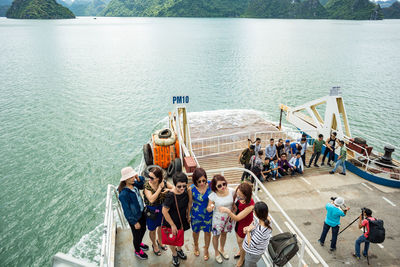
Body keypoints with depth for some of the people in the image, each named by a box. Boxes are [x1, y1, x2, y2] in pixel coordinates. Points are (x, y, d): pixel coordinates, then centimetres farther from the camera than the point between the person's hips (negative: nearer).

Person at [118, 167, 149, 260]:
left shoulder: (134, 184, -10)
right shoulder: (124, 194, -31)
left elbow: (144, 184, 8)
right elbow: (126, 210, -24)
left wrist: (139, 178, -13)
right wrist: (135, 222, -17)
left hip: (141, 212, 7)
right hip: (134, 217, -7)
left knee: (143, 230, 27)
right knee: (137, 235, 16)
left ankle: (139, 243, 58)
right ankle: (137, 251, 45)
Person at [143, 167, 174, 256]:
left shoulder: (164, 183, -17)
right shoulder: (147, 186, -26)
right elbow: (151, 199, -37)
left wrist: (168, 190, -29)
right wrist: (160, 187, -35)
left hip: (162, 208, 3)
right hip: (151, 211, -3)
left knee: (161, 226, 27)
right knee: (152, 230, 19)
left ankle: (160, 241, 56)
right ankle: (154, 245, 48)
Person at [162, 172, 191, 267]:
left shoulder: (186, 191, -18)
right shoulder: (170, 196, -35)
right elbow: (164, 211, -25)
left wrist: (188, 215, 7)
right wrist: (173, 225, -18)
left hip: (182, 219, 5)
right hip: (171, 221, -5)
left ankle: (179, 249, 58)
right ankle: (174, 254, 49)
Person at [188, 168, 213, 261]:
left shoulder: (210, 185, -23)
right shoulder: (191, 189, -24)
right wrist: (188, 215, 2)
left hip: (208, 214, 0)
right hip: (196, 215, 0)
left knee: (207, 232, 21)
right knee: (196, 231, 25)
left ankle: (206, 249, 50)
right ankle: (196, 246, 57)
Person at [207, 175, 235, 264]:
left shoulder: (231, 191, -18)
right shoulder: (212, 195, -25)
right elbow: (208, 209, -17)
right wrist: (210, 208, -39)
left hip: (228, 218, 3)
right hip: (218, 219, -3)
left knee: (224, 234, 25)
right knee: (216, 236, 16)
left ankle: (221, 249, 53)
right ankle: (216, 252, 45)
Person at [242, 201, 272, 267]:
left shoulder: (260, 231, -43)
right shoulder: (266, 219, -20)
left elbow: (250, 245, -31)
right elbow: (254, 221, 3)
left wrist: (248, 231, -25)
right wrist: (247, 227, -12)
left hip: (253, 254, -7)